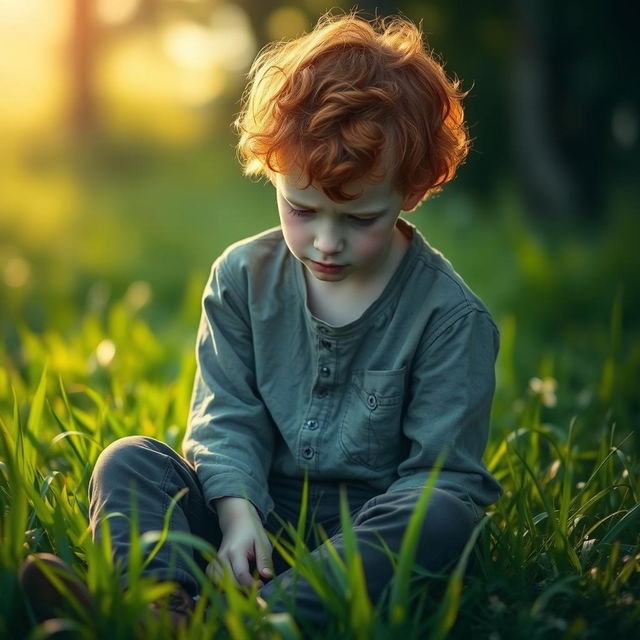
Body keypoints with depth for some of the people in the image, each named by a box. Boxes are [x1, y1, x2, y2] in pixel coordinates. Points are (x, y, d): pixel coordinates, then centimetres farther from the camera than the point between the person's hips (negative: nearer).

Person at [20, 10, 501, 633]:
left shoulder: (450, 316, -6)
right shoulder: (244, 277, 4)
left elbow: (444, 468, -8)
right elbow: (227, 414, 2)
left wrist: (366, 550, -24)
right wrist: (237, 511, -17)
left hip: (371, 523, -3)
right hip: (259, 509, 3)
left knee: (446, 516, -35)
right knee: (128, 460, -16)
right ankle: (164, 596, -47)